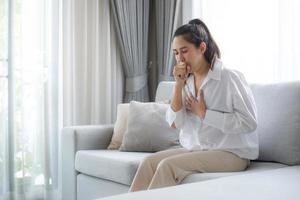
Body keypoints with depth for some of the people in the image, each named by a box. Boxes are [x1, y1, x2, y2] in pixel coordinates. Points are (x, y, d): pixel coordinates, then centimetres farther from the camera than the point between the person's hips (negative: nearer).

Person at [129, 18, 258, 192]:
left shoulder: (230, 78, -11)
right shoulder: (187, 81, 8)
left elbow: (249, 122, -17)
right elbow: (175, 123, 1)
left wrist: (203, 113, -13)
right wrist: (179, 84, -8)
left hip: (231, 152, -6)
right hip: (196, 149, 6)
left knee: (168, 165, -24)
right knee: (150, 162, -15)